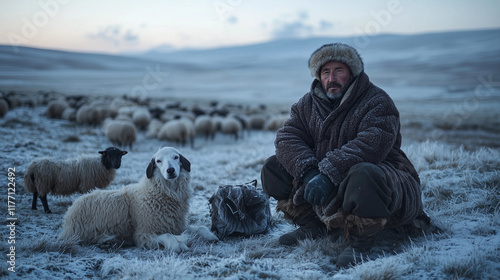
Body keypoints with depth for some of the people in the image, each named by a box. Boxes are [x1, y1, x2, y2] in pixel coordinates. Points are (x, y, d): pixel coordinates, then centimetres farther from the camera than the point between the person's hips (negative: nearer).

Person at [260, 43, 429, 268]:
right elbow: (287, 138, -5)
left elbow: (371, 145, -29)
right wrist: (309, 173, -24)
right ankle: (314, 225, 8)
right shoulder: (308, 104, 8)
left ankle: (360, 241, -18)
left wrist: (328, 173, -36)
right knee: (273, 168, 2)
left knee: (362, 174, -42)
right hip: (331, 191, 7)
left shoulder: (377, 102, -11)